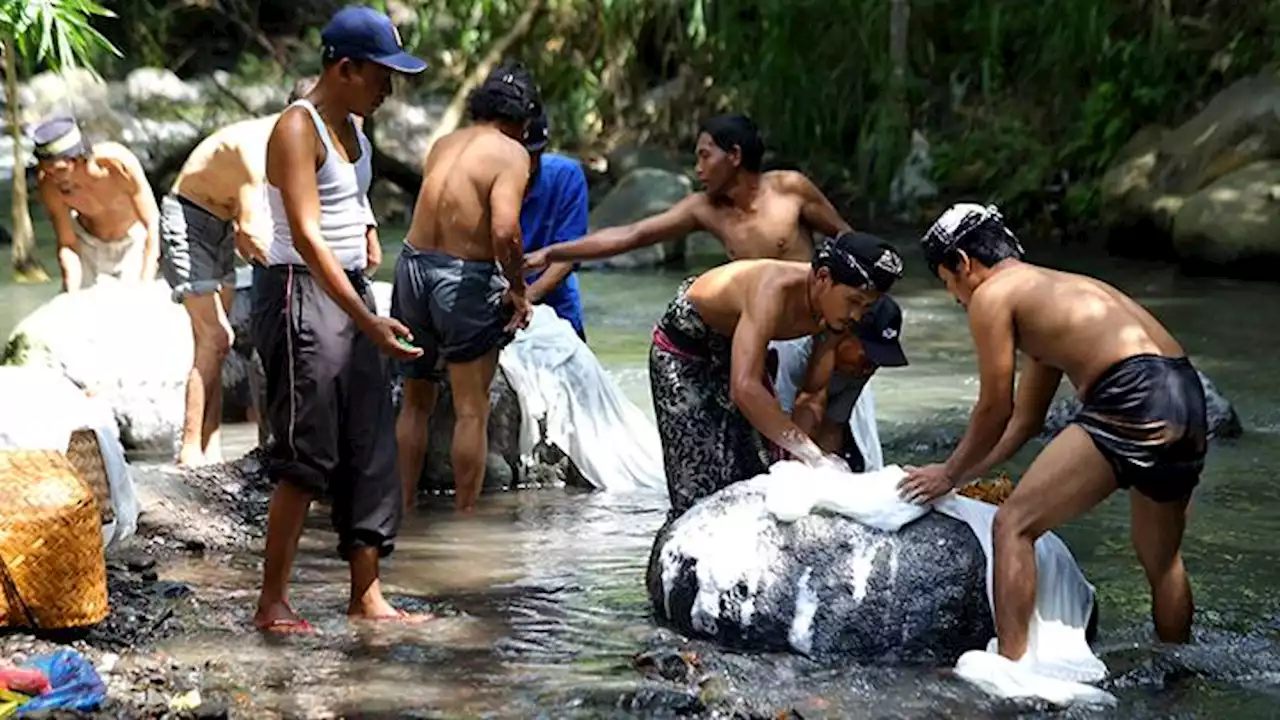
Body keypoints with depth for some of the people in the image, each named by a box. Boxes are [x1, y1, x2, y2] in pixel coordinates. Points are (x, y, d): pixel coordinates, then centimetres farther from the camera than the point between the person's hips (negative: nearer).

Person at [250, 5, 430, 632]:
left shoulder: (351, 129, 14)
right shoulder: (297, 128, -13)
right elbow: (307, 235, -22)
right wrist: (367, 320, -27)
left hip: (351, 296, 9)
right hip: (304, 297, -9)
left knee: (371, 454, 7)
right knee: (306, 458, -7)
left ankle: (367, 597, 12)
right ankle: (272, 604, 1)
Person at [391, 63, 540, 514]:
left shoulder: (443, 145, 10)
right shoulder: (511, 154, -10)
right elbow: (505, 230, -24)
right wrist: (518, 288, -10)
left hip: (414, 262, 6)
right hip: (465, 277, -6)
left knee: (415, 402, 19)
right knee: (471, 410, 6)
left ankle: (404, 508, 25)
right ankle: (465, 515, 10)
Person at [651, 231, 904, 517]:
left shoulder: (836, 307, -19)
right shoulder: (775, 289, -40)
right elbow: (744, 389, -50)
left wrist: (796, 456, -18)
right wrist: (813, 455, -50)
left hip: (733, 346, 7)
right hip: (684, 348, -7)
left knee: (763, 469, 2)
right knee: (704, 483, -10)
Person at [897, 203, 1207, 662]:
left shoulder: (992, 295, 4)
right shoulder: (1057, 289, 30)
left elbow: (995, 410, 5)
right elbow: (1025, 421, 33)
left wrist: (950, 474, 19)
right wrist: (962, 473, 37)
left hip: (1133, 399, -9)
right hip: (1188, 397, 9)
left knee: (1015, 524, -2)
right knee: (1161, 556, 27)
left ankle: (1010, 664, -8)